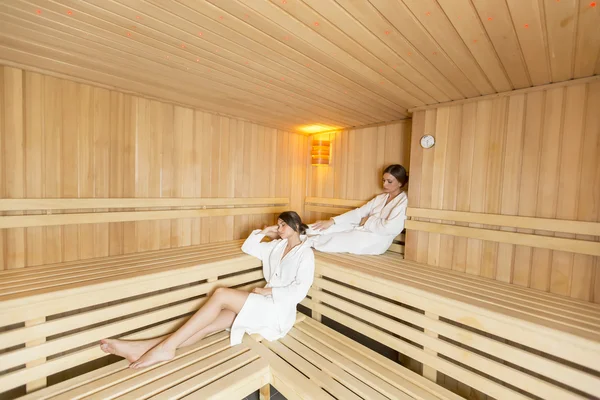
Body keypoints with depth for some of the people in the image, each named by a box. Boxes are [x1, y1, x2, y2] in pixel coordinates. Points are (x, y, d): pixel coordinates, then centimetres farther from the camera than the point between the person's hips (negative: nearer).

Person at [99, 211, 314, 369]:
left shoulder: (305, 253, -7)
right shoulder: (277, 245, 15)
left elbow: (300, 291, -17)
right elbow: (247, 248, 19)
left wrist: (269, 291, -16)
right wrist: (264, 232, 8)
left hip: (280, 309, -6)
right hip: (264, 304, 6)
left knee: (221, 294, -24)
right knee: (211, 323, -14)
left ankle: (167, 347, -19)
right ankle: (143, 348, -18)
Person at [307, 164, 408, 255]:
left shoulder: (403, 201, -7)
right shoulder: (381, 197, 15)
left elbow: (390, 228, -20)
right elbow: (359, 212, 6)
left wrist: (368, 221, -5)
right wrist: (332, 221, -4)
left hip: (375, 241, -7)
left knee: (334, 240, -20)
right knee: (331, 227, -10)